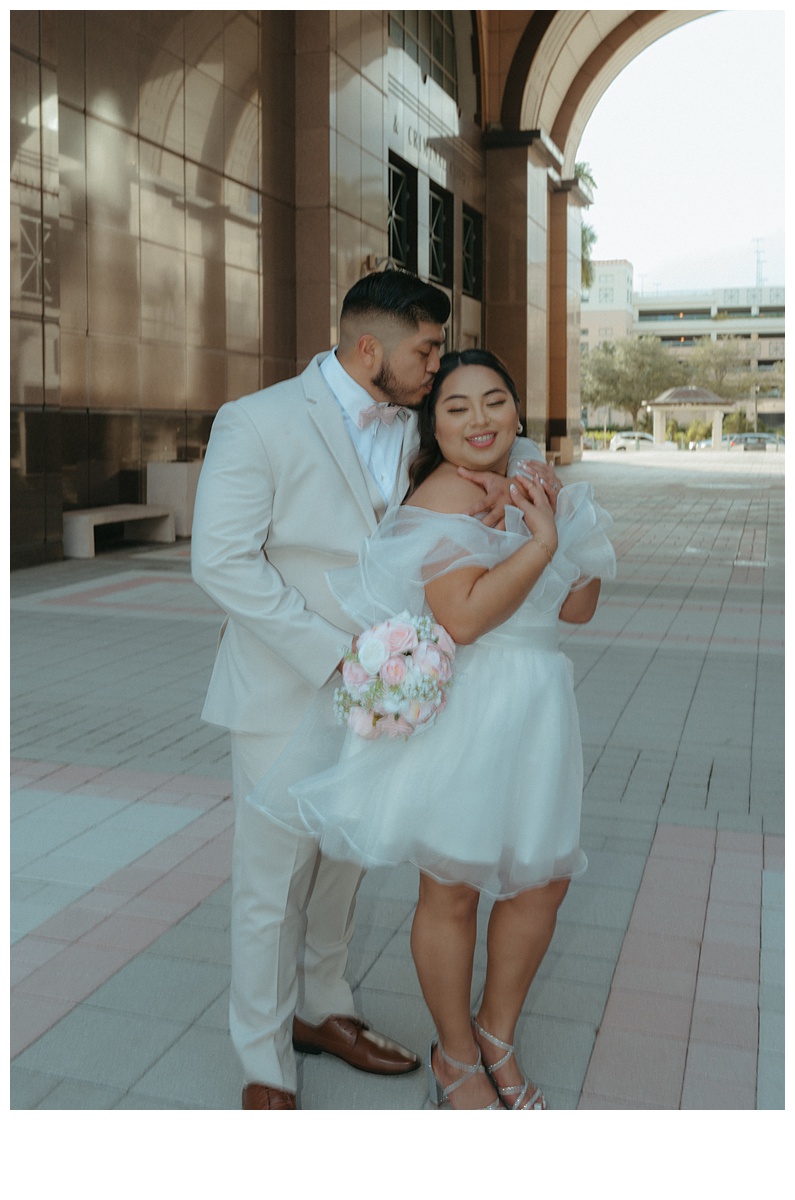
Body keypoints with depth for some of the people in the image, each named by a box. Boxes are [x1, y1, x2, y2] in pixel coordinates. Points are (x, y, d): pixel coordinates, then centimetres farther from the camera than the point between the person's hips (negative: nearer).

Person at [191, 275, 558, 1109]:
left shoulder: (415, 428, 3)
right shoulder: (256, 424, -15)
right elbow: (222, 561, -20)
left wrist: (507, 472, -12)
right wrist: (335, 653, -24)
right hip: (284, 692, -6)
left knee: (342, 864, 19)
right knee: (274, 879, 5)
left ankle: (320, 1011, 42)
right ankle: (265, 1066, 25)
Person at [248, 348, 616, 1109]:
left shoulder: (526, 493, 11)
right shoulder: (445, 496, -15)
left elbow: (577, 609, 10)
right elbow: (463, 618, -26)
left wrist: (577, 529, -4)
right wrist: (543, 542, -22)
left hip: (534, 714, 8)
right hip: (464, 718, -8)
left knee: (543, 881, 16)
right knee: (452, 895, 8)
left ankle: (497, 1035, 39)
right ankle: (455, 1057, 32)